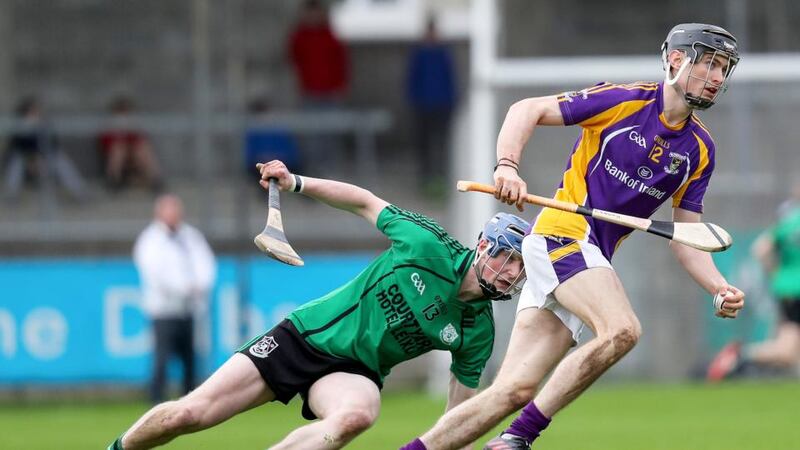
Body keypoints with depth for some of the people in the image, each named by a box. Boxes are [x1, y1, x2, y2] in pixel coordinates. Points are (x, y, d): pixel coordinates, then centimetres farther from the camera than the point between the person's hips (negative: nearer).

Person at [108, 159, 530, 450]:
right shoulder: (431, 248, -15)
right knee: (187, 415, -13)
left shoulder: (477, 331, -7)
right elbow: (366, 202, -2)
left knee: (357, 414, -39)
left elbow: (459, 411, 3)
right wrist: (295, 183, -8)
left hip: (352, 373, 1)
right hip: (306, 336, -1)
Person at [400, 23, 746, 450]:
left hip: (592, 258, 7)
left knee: (514, 391, -3)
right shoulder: (624, 101, -6)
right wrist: (507, 165, -21)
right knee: (621, 329, -29)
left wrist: (721, 289, -3)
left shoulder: (699, 148, 12)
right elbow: (527, 110, -4)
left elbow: (685, 236, 13)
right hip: (562, 234, -7)